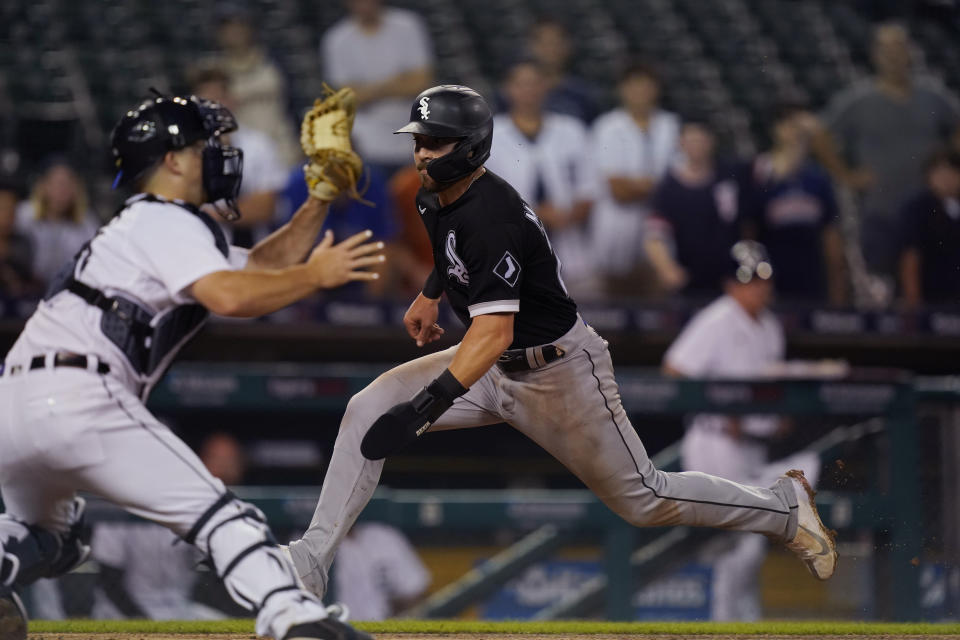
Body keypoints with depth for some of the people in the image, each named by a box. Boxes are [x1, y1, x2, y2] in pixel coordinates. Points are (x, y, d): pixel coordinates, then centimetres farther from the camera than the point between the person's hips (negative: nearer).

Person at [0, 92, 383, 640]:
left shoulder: (158, 225, 31)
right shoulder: (164, 222, 2)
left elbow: (262, 267, 33)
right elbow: (230, 296, -16)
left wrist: (321, 200, 24)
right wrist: (317, 275, -5)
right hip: (80, 397, -9)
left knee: (48, 538, 28)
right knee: (214, 512, -9)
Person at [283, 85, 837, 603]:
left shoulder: (491, 217, -31)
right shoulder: (436, 196, -2)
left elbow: (496, 330, -40)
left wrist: (429, 403, -49)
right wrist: (431, 294, 28)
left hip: (560, 370, -9)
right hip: (496, 368, 9)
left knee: (642, 500, 4)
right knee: (367, 410, -9)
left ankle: (785, 506, 25)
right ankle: (312, 563, -8)